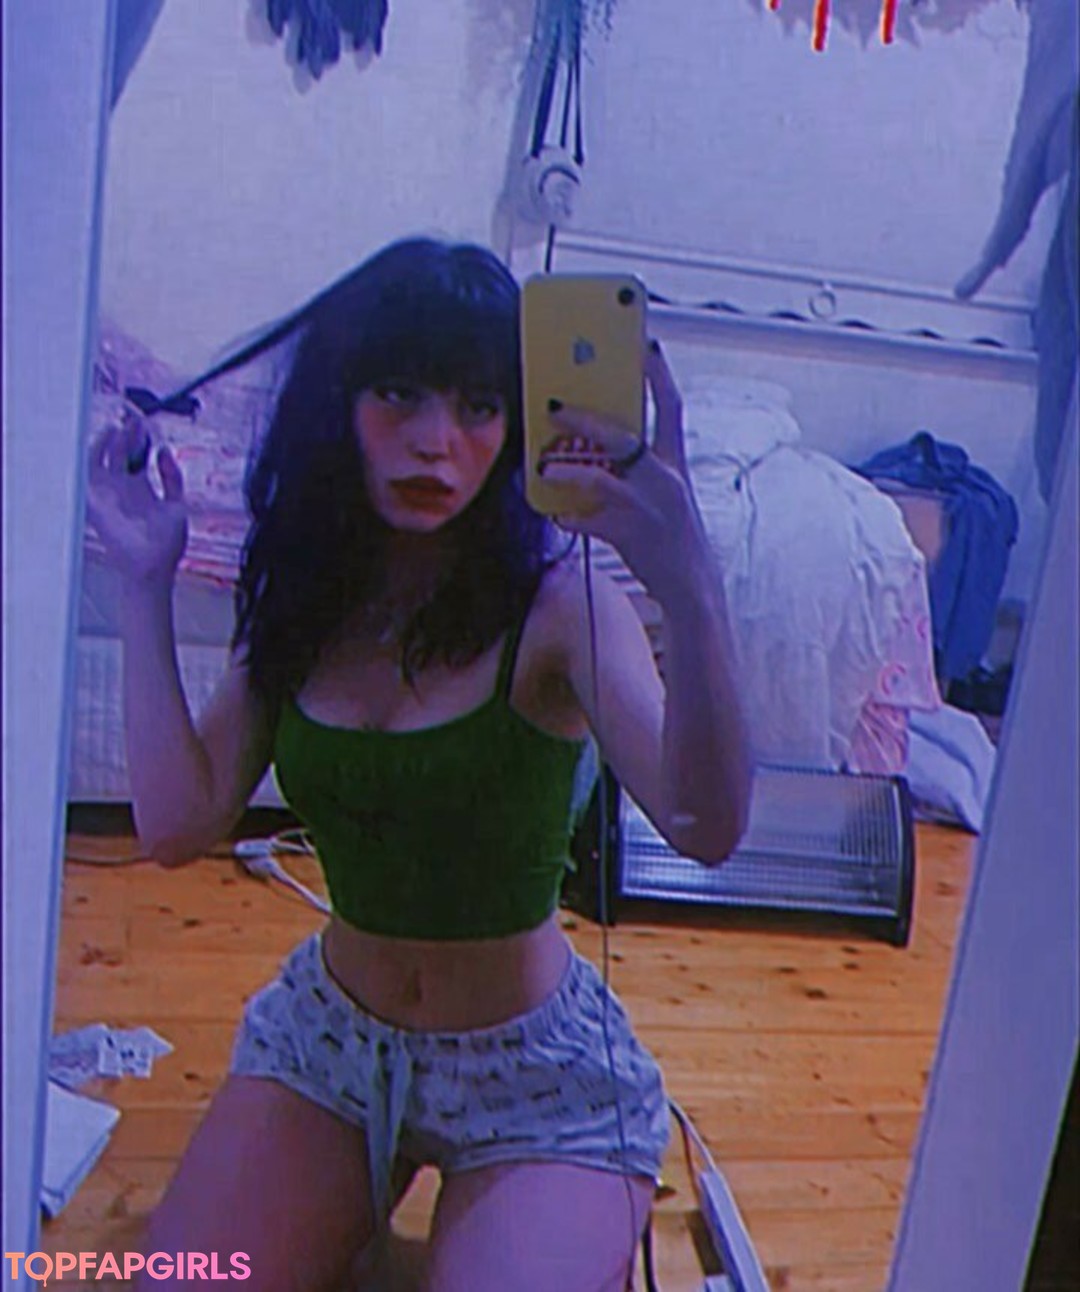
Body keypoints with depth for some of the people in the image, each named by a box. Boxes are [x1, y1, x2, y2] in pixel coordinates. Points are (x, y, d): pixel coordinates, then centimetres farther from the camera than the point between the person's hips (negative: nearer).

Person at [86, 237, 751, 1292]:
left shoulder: (558, 606, -18)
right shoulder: (300, 600, -3)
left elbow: (705, 828, -34)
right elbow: (178, 824, -11)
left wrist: (687, 588, -50)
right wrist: (146, 587, -10)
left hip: (534, 1070, -3)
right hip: (327, 1033, 4)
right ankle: (371, 1186, 18)